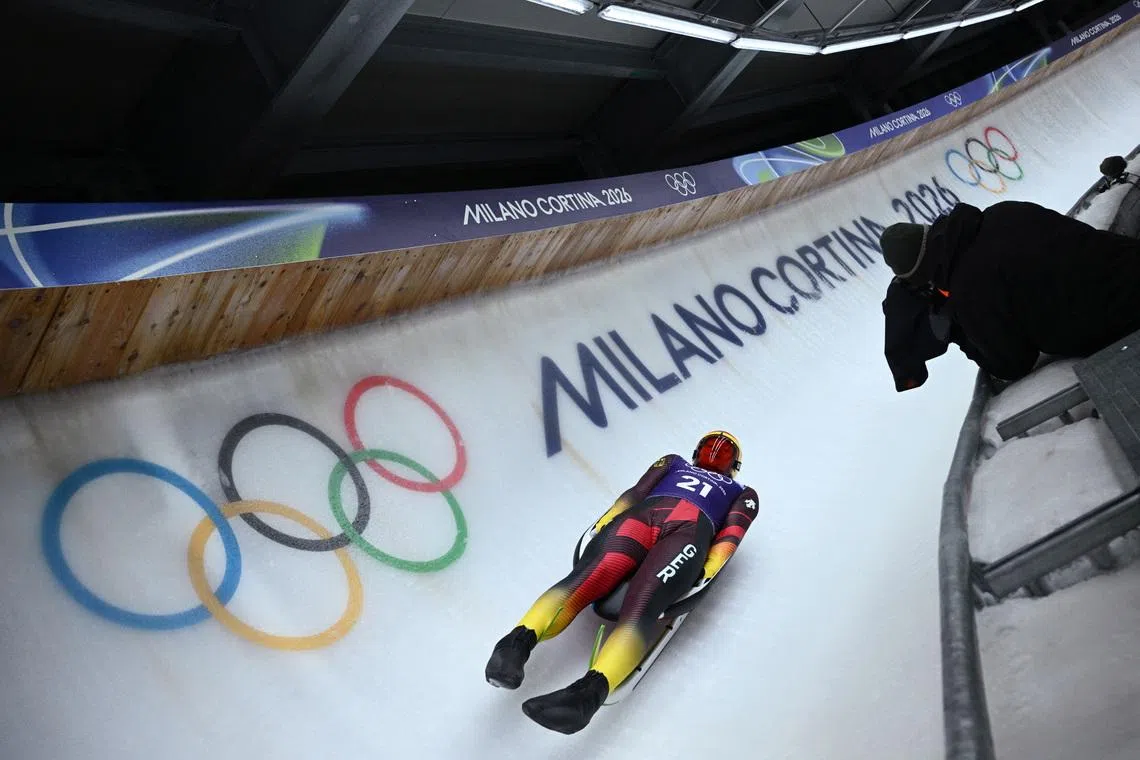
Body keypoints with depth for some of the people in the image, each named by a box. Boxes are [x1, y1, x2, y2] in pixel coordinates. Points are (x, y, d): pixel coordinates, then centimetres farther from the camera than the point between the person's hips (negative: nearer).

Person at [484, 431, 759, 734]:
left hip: (642, 515, 2)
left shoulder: (673, 462, 41)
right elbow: (731, 534, 16)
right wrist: (701, 573, 2)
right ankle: (589, 691, -53)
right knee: (639, 611, -25)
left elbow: (636, 492, 22)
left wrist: (600, 528, 13)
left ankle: (520, 639, -49)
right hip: (692, 531, -1)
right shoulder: (743, 493, 39)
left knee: (586, 580, -20)